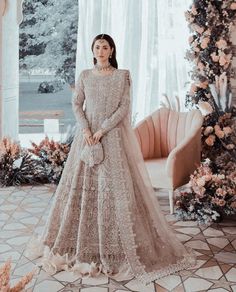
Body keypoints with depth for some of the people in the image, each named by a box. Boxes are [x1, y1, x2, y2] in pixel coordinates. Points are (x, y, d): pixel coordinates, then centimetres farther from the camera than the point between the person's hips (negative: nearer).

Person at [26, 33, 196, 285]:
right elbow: (77, 104, 6)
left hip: (111, 135, -3)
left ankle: (113, 246, 6)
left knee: (114, 185, -5)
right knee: (82, 184, 4)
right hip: (87, 134, 3)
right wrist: (85, 129, -11)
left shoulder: (123, 75, 0)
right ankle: (82, 243, 19)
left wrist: (102, 130, -14)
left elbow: (124, 108, -6)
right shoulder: (85, 75, 10)